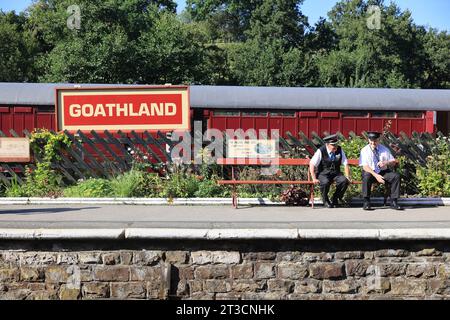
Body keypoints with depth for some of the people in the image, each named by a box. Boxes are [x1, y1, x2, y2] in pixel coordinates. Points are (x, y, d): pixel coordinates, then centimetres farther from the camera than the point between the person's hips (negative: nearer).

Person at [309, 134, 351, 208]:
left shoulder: (339, 150, -2)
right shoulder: (321, 151, -12)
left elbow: (346, 164, 3)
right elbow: (312, 165, -13)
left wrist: (347, 177, -8)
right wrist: (314, 179, -19)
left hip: (336, 173, 3)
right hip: (323, 174, -3)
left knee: (344, 181, -27)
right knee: (325, 182, -36)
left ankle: (335, 198, -1)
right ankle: (325, 200, -7)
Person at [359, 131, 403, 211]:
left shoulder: (384, 149, 6)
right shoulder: (365, 150, -6)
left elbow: (393, 161, 5)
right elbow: (365, 167, -16)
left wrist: (386, 163, -19)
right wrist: (376, 175, -30)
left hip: (384, 172, 3)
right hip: (371, 172, -3)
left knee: (396, 176, -22)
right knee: (366, 177, -37)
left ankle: (393, 202, -15)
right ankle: (366, 202, -25)